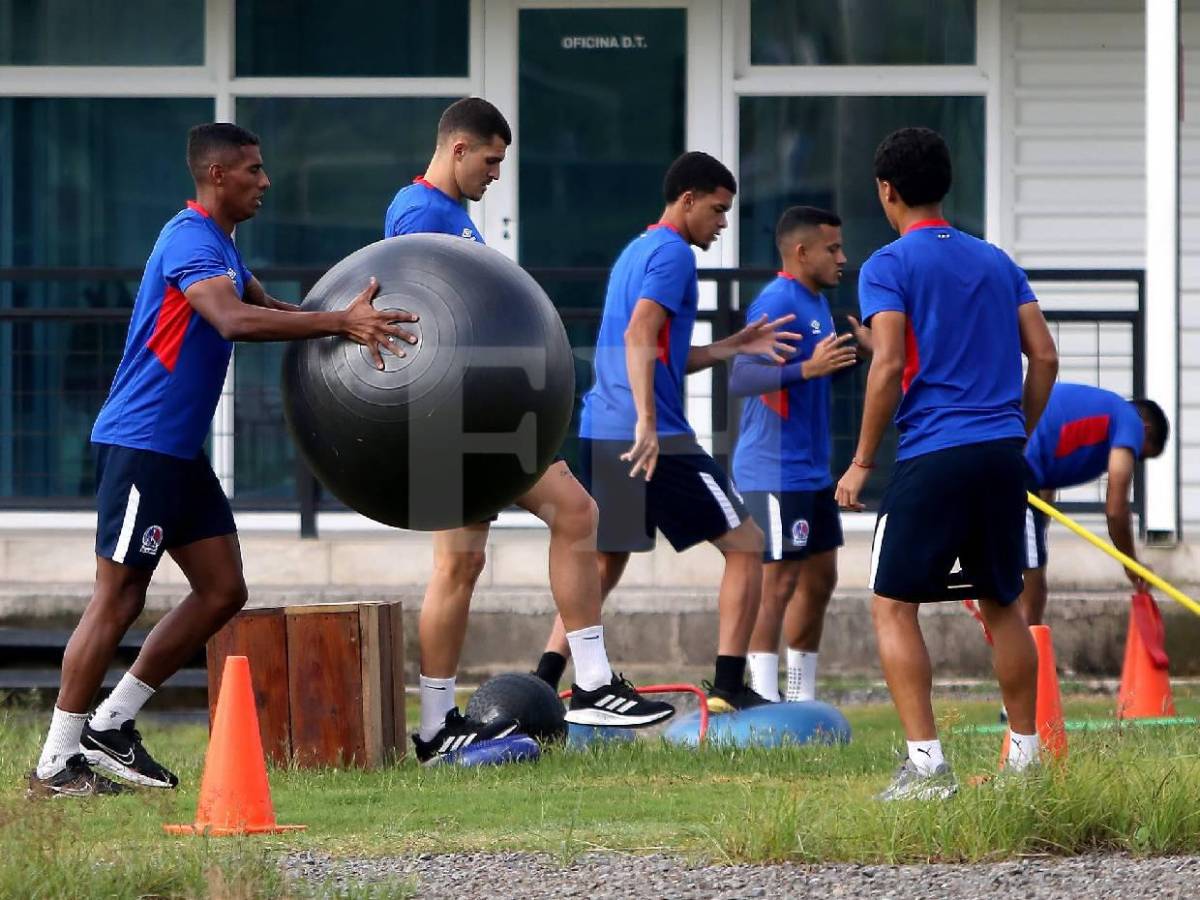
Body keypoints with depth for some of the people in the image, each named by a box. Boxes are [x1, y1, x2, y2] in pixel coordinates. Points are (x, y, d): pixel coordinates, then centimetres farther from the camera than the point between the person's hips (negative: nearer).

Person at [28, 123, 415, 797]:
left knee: (224, 591, 8)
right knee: (118, 599, -8)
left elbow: (265, 307, 30)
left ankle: (111, 723, 14)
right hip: (140, 444, -10)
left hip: (180, 451, 10)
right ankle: (56, 764, -3)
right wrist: (339, 323, -36)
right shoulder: (191, 241, -17)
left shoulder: (221, 246, 16)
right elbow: (235, 320, -34)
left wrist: (348, 318, 14)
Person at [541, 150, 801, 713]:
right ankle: (728, 686, -5)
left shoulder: (636, 251, 22)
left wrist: (733, 347, 22)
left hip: (600, 434, 9)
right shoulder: (672, 254, -8)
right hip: (653, 437, -9)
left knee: (602, 565, 15)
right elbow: (639, 336, -22)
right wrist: (647, 421, -30)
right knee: (745, 545, 0)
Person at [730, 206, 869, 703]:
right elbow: (740, 378, -27)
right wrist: (807, 368, -37)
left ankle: (802, 697, 20)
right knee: (779, 579, -9)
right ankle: (764, 699, -7)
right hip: (776, 471, -10)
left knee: (820, 576, 13)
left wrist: (855, 353, 13)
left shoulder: (816, 303, 14)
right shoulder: (775, 303, -17)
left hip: (813, 470, 10)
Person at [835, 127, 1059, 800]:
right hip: (1002, 454, 6)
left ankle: (927, 764, -11)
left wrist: (862, 463, -6)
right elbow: (1045, 357, 10)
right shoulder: (996, 262, 14)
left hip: (933, 456, -6)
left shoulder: (889, 266, -3)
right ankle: (1026, 757, 18)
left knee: (894, 606, 0)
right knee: (1003, 604, 17)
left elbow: (889, 367, -12)